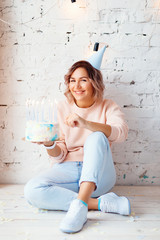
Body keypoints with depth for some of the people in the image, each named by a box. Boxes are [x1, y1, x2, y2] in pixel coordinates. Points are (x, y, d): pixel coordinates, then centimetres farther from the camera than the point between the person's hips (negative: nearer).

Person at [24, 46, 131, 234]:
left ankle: (80, 204, -37)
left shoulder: (107, 107, 2)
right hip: (68, 170, 2)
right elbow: (59, 156, 2)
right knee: (32, 190, -26)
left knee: (97, 137, -29)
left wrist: (85, 123, -37)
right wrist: (49, 144, -22)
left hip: (98, 174, -1)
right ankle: (102, 203, -25)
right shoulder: (62, 108, 5)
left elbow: (121, 133, -21)